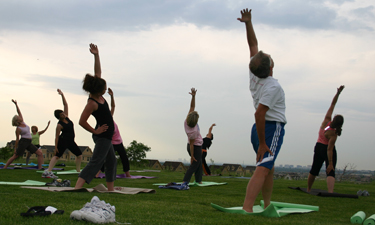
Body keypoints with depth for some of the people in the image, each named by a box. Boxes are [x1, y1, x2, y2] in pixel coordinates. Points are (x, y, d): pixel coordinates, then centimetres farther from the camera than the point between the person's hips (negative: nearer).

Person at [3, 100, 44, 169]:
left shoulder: (23, 122, 9)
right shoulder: (18, 129, -10)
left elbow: (19, 112, 11)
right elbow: (17, 139, -7)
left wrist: (16, 104, 9)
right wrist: (15, 148, -5)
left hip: (28, 143, 8)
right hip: (23, 142, -8)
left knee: (40, 153, -2)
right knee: (15, 156, -4)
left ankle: (40, 167, -6)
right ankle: (4, 167, 5)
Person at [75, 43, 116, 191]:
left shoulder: (99, 96, 1)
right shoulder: (92, 103, -23)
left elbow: (98, 71, 7)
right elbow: (82, 121, -23)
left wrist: (96, 55, 1)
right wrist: (95, 131, -13)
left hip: (106, 137, 10)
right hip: (102, 136, -10)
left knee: (111, 161, 18)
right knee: (96, 162, -16)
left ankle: (111, 189, 26)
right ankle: (77, 188, -25)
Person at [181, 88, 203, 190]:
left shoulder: (187, 121, -15)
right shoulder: (193, 131, -33)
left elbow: (192, 107, -9)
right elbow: (192, 144, -25)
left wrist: (193, 96, -19)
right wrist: (192, 156, -17)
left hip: (193, 146, 9)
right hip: (196, 147, -9)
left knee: (199, 163, 24)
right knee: (194, 165, -8)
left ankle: (198, 180, 35)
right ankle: (184, 183, -21)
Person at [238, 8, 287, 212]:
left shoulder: (254, 75, 4)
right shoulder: (273, 86, -17)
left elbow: (253, 45, 14)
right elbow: (259, 114, -24)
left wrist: (248, 23, 12)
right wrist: (262, 144, -21)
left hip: (260, 128, 9)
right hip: (272, 128, -9)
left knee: (268, 167, 22)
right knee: (262, 170, -18)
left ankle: (267, 206, 30)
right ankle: (246, 209, -30)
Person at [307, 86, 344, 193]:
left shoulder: (326, 120, -14)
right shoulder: (333, 134, -27)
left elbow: (332, 104, -9)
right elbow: (330, 149, -28)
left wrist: (338, 93, -15)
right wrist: (330, 164, -25)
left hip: (318, 147, 7)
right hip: (327, 150, -7)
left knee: (314, 170, 18)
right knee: (330, 172, -12)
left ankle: (308, 189, 32)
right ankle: (330, 192, -32)